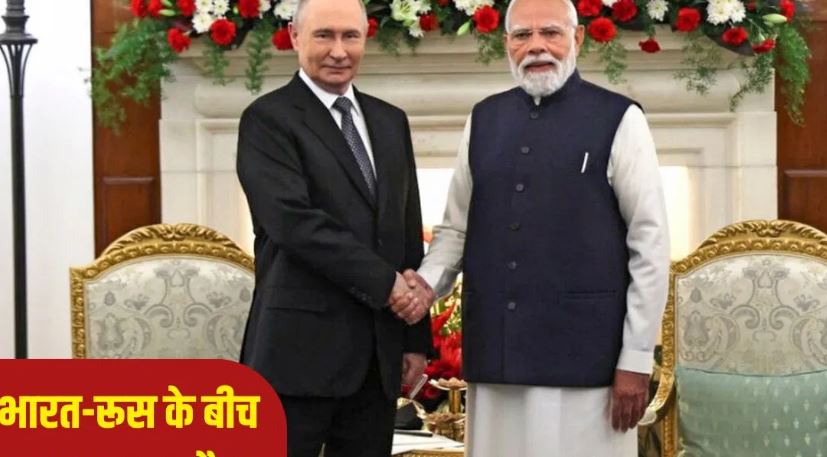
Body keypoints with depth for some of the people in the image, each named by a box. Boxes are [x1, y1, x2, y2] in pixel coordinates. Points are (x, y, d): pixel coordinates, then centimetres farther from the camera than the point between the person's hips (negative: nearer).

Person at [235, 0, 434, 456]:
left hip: (379, 353, 6)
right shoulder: (268, 119, -4)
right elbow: (294, 221, -16)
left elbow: (409, 232, 16)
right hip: (300, 347, -6)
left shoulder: (390, 122, 16)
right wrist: (385, 282, -14)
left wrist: (416, 337, 12)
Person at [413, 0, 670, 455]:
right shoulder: (483, 120, 10)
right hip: (494, 350, 4)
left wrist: (637, 358, -7)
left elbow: (650, 243, -4)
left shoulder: (619, 120, -3)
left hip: (583, 354, -4)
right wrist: (425, 284, -6)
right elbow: (456, 228, 14)